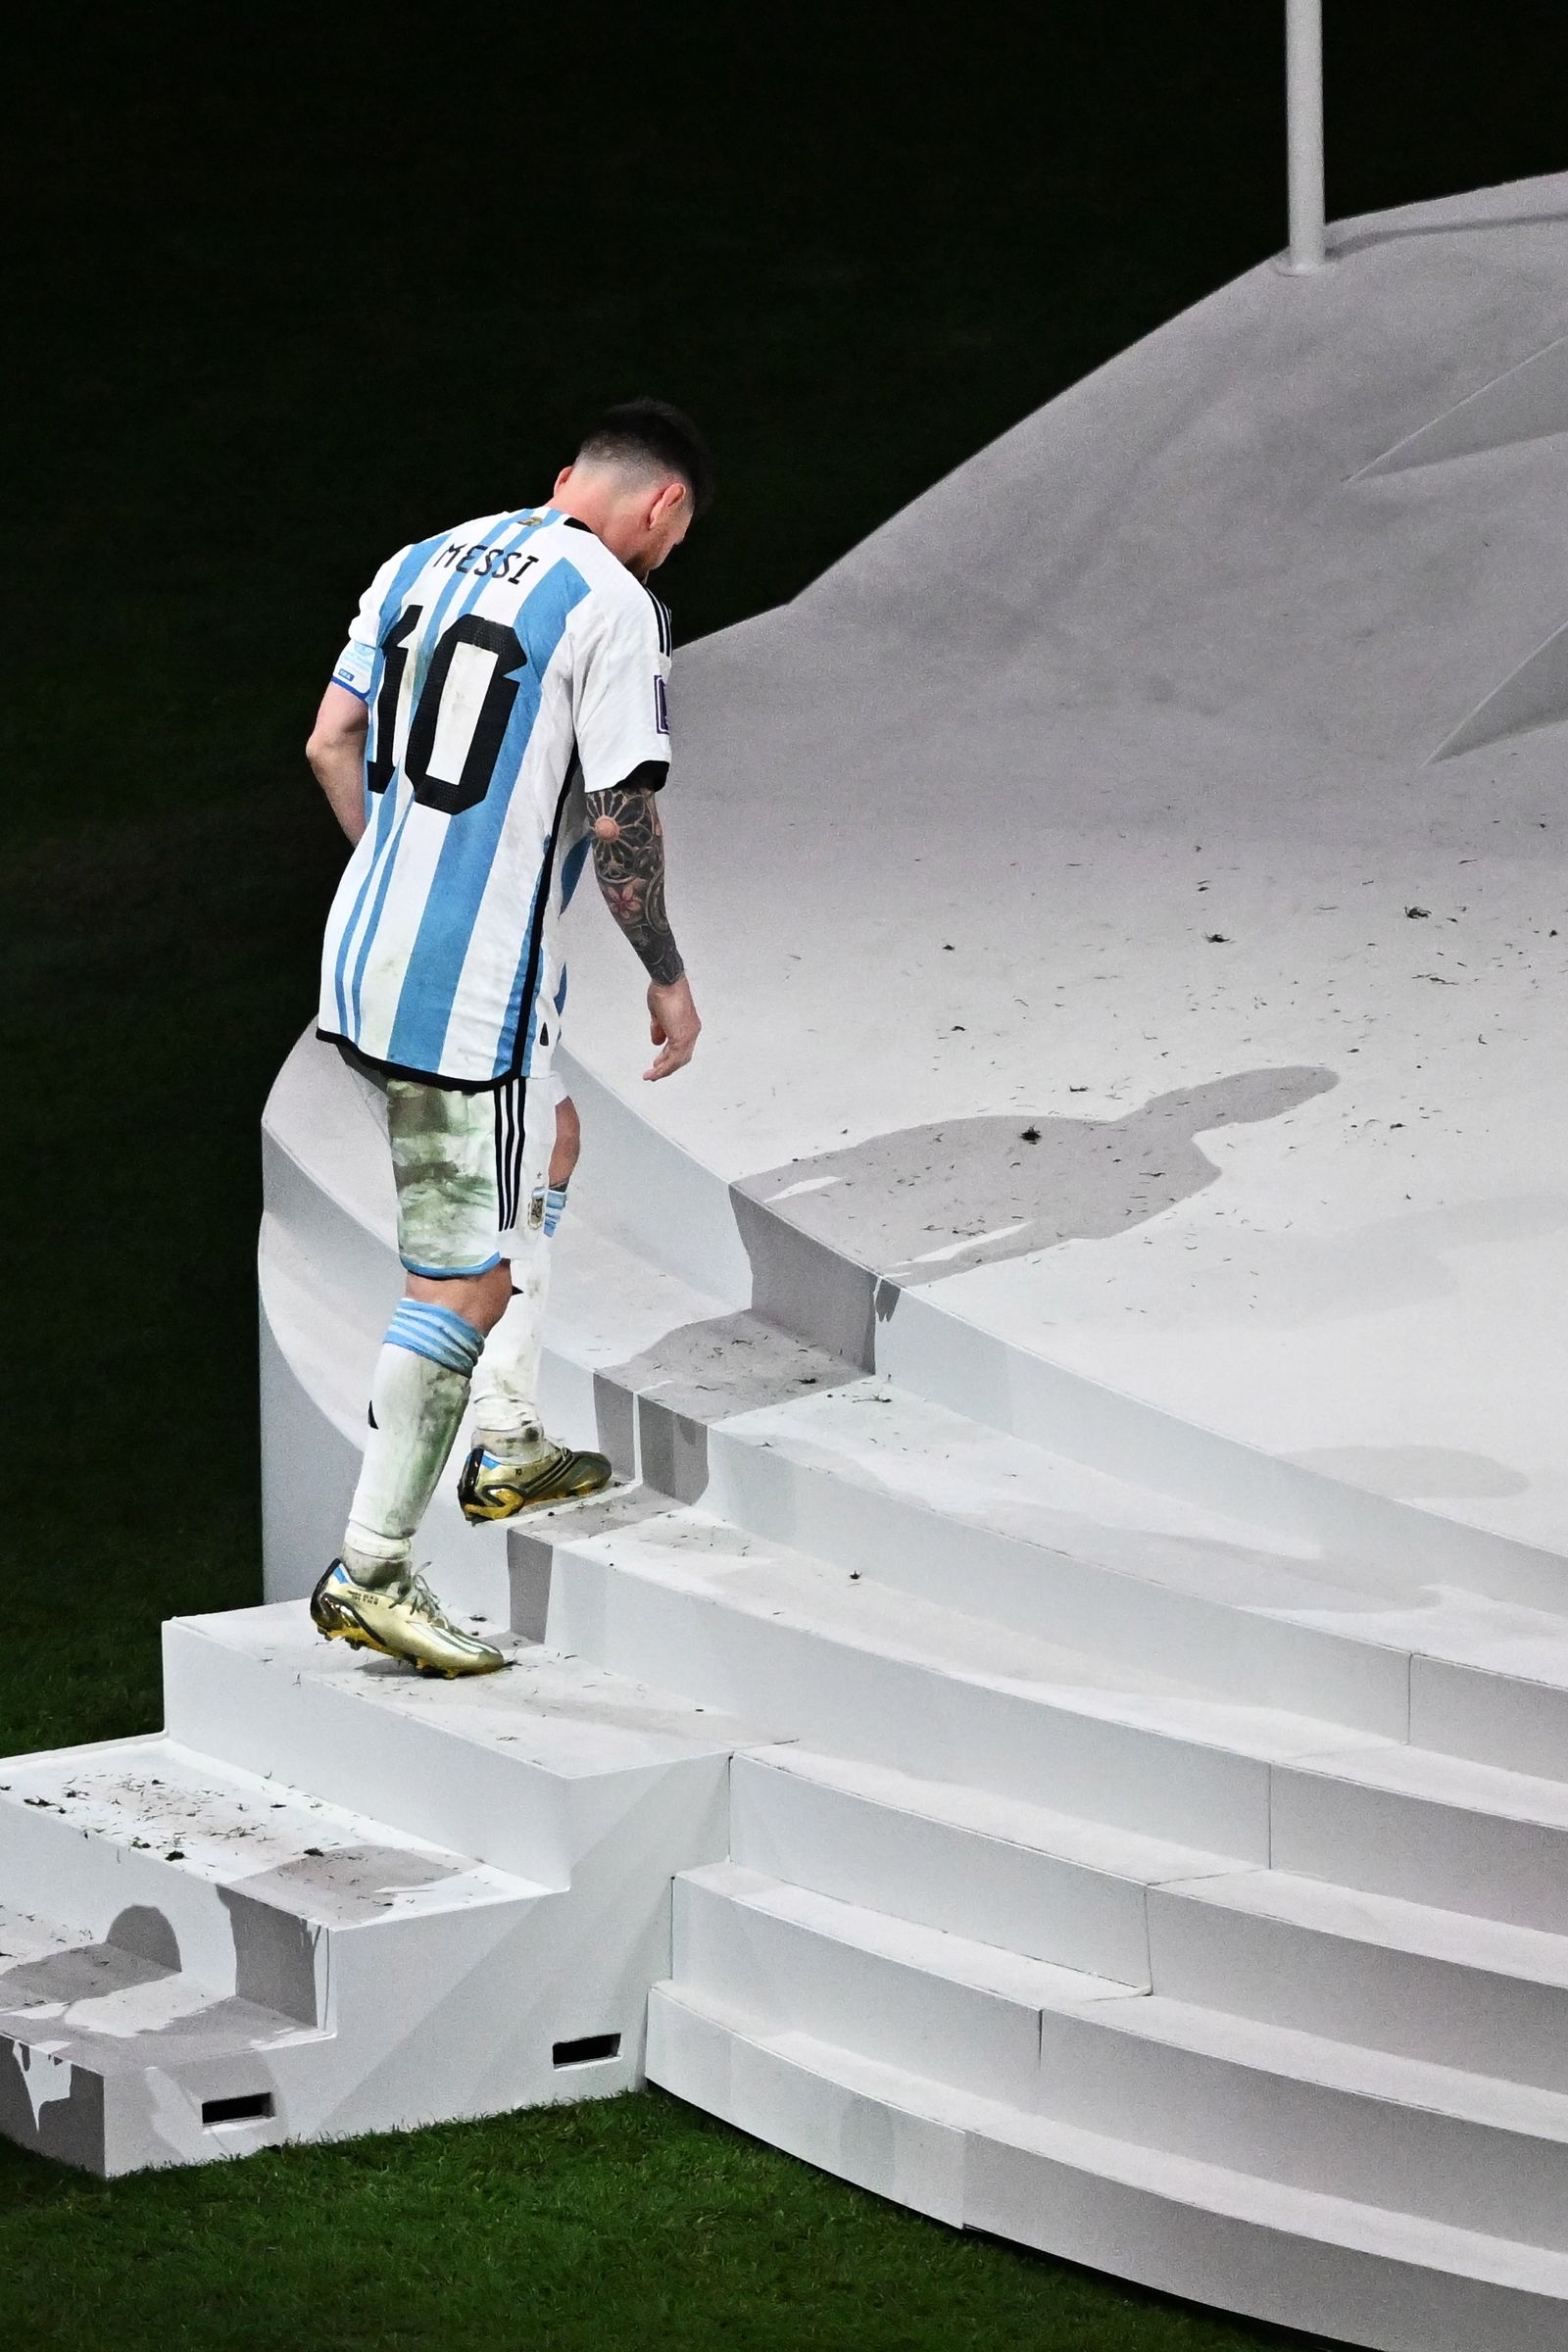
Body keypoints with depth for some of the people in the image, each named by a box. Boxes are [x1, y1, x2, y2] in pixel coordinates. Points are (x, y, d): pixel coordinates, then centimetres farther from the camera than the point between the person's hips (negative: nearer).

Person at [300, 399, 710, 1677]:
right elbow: (622, 817, -14)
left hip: (365, 951, 9)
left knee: (541, 1147, 29)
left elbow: (332, 745, 15)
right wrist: (668, 979, -1)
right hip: (480, 992, -9)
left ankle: (509, 1447, 30)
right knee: (468, 1279, -2)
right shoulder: (616, 606, -11)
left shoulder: (424, 561, 11)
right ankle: (371, 1571, -1)